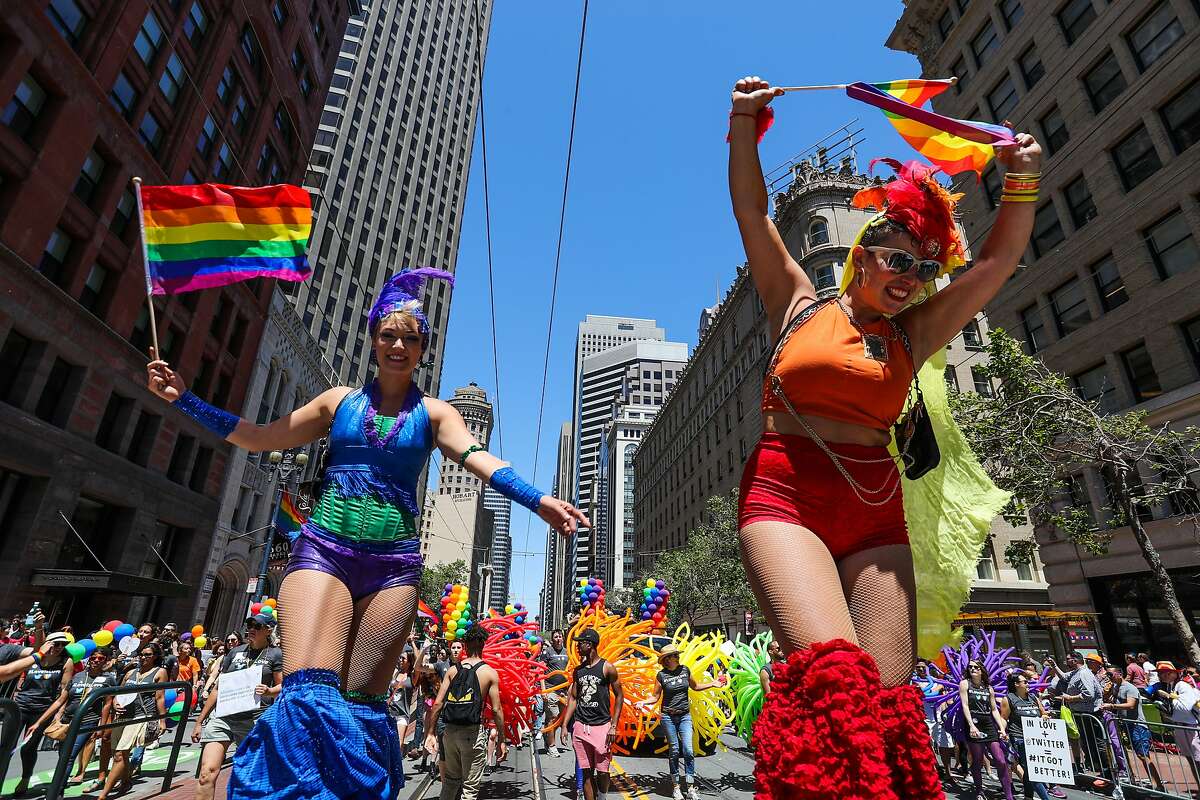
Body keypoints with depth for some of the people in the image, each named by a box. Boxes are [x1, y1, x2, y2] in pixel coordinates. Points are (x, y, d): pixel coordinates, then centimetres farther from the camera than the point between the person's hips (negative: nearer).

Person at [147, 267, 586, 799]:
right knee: (308, 694, -16)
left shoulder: (433, 413, 7)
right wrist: (183, 398, 12)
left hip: (393, 563, 0)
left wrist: (538, 502, -25)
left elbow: (478, 459, -9)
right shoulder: (340, 400, 13)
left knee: (360, 704, 2)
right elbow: (260, 438, 17)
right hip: (323, 549, 1)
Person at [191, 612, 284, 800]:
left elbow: (283, 686, 0)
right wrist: (200, 720, 15)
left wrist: (268, 691, -21)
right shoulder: (236, 652, 14)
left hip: (254, 720, -3)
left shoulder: (275, 654, 3)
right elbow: (218, 688, 17)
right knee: (207, 773, -10)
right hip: (222, 716, 3)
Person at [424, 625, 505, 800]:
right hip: (473, 732, -3)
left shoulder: (452, 670, 3)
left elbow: (438, 704, -1)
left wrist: (431, 733, 7)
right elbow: (496, 710, -7)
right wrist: (501, 741, 1)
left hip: (450, 731, 3)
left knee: (450, 780, 23)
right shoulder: (490, 673, -5)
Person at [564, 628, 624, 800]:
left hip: (602, 726, -4)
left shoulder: (607, 668, -6)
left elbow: (619, 696, -3)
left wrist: (614, 726, -7)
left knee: (602, 772, 2)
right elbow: (573, 698, 13)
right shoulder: (578, 670, 8)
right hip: (580, 726, 4)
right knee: (586, 772, 8)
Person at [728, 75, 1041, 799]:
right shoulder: (799, 306, 13)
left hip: (876, 511, 4)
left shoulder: (912, 335, 19)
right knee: (834, 670, -25)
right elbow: (753, 213, 14)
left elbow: (999, 261, 18)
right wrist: (745, 128, 11)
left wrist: (1022, 183, 6)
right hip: (784, 494, -3)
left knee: (891, 699, -7)